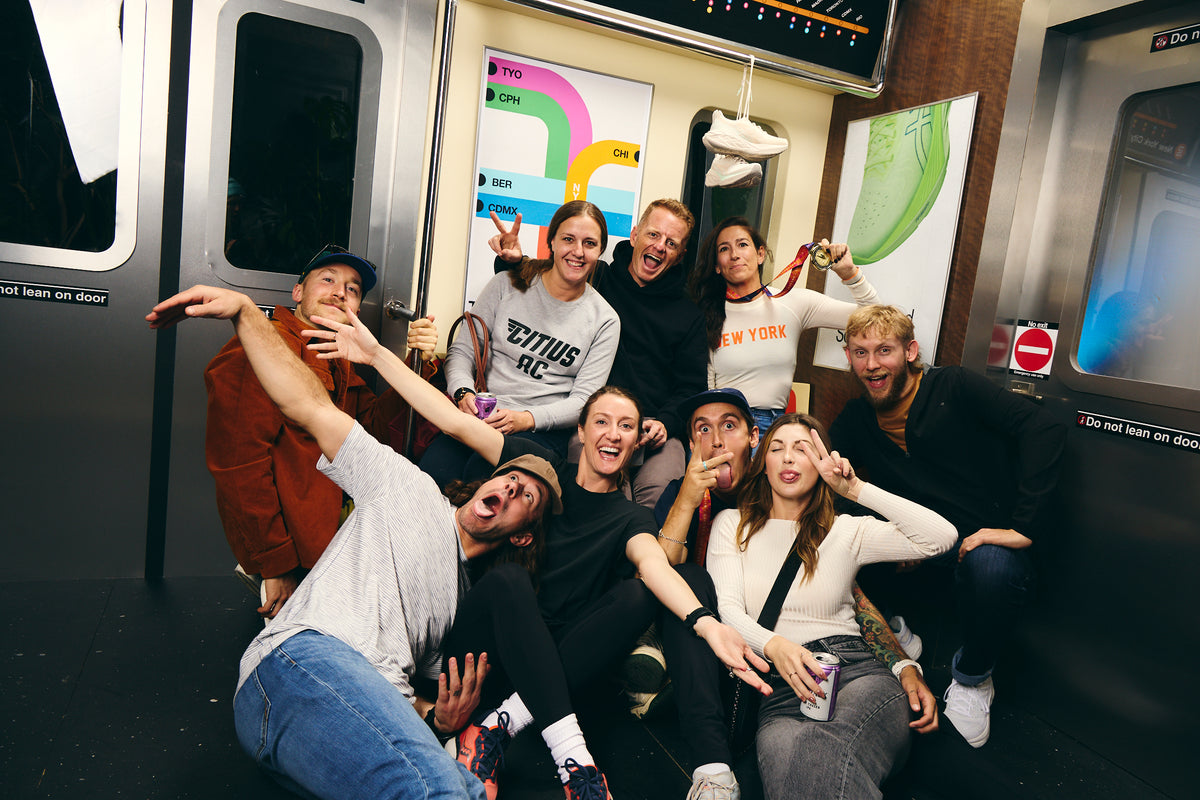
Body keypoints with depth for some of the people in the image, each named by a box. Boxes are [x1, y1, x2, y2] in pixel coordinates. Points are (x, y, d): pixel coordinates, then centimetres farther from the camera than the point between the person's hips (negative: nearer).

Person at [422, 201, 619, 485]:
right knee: (434, 469, -30)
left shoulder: (605, 321, 5)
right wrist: (464, 393, -13)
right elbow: (463, 349, 9)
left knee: (482, 473, -33)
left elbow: (583, 401, 0)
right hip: (480, 416, 1)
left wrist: (526, 419, -18)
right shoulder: (507, 286, 7)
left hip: (544, 429, -1)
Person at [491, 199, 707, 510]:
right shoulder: (595, 280, 11)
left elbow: (691, 385, 15)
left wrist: (666, 423, -4)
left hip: (653, 426, 1)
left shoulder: (688, 312, 16)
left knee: (659, 490, -29)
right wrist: (511, 261, -7)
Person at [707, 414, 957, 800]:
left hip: (854, 670, 1)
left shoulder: (846, 530, 16)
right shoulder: (732, 525, 16)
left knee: (819, 750, -38)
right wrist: (773, 645, -19)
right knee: (780, 748, -39)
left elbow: (942, 537, 3)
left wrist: (855, 489, -1)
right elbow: (727, 609, 3)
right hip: (779, 686, 0)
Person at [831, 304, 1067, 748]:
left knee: (992, 567, -38)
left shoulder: (953, 388, -7)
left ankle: (971, 678, -5)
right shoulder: (856, 419, 7)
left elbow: (1043, 427, -19)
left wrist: (1024, 527, -26)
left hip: (982, 542, -3)